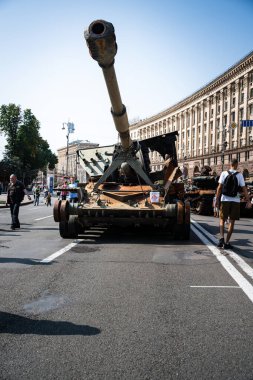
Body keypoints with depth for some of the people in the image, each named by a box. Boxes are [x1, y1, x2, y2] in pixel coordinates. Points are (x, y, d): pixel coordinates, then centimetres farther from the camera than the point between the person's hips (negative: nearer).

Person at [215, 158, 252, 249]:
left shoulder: (224, 173, 0)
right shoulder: (239, 175, -1)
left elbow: (219, 187, -4)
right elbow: (244, 189, -4)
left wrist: (217, 199, 1)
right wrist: (248, 201, 1)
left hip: (225, 200, 0)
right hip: (235, 201, 0)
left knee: (222, 220, 12)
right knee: (231, 222, 7)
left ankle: (222, 238, -10)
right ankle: (227, 243, 7)